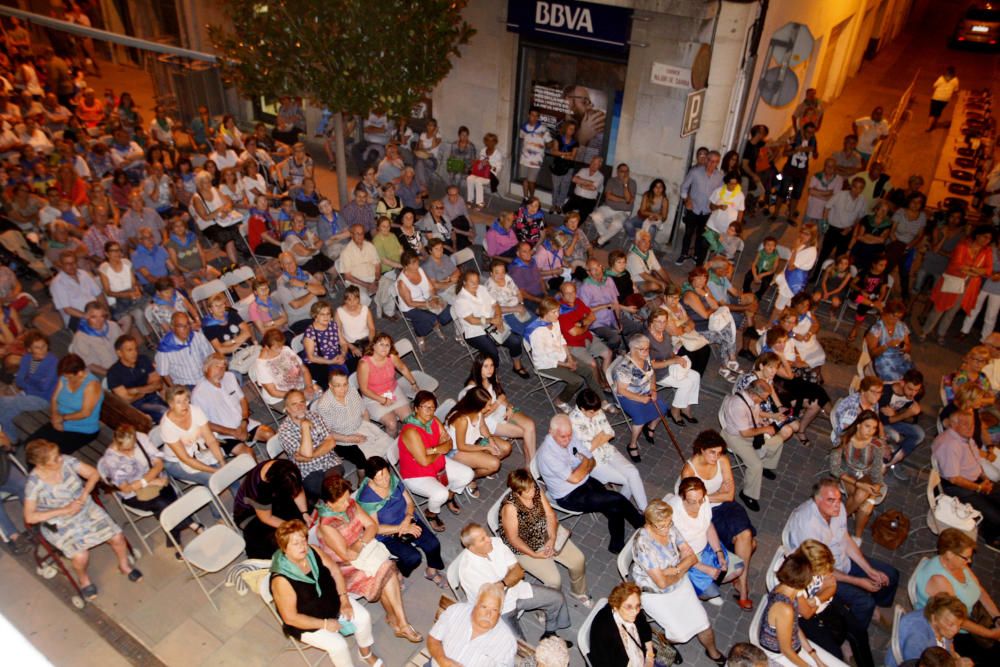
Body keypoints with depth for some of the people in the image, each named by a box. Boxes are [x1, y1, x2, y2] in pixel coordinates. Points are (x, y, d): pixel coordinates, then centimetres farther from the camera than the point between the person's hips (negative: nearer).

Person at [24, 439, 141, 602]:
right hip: (60, 525, -3)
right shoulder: (34, 483, -21)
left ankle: (124, 566, 22)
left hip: (87, 510, 3)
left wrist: (84, 495, -18)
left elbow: (94, 474, -4)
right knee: (81, 556, -23)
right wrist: (65, 510, -23)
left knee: (117, 537, -9)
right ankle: (83, 579, 13)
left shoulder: (66, 461, -14)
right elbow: (29, 517, -18)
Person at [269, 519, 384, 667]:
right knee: (338, 645, -20)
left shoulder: (313, 551, -16)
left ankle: (366, 653, 25)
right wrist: (324, 624, -21)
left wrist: (344, 600, -10)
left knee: (363, 616, -3)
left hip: (332, 601, 6)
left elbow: (334, 570, -2)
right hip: (306, 622, -6)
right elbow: (290, 618, -25)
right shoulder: (282, 580, -32)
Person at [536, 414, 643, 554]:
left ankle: (617, 545, 2)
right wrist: (585, 463, -9)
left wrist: (584, 467, -17)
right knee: (617, 499, -16)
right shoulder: (547, 454, -27)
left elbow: (592, 461, 6)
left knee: (615, 508, -15)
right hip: (569, 497, -7)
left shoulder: (570, 439, -3)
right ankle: (643, 527, 5)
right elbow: (575, 478, -26)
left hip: (586, 482, 7)